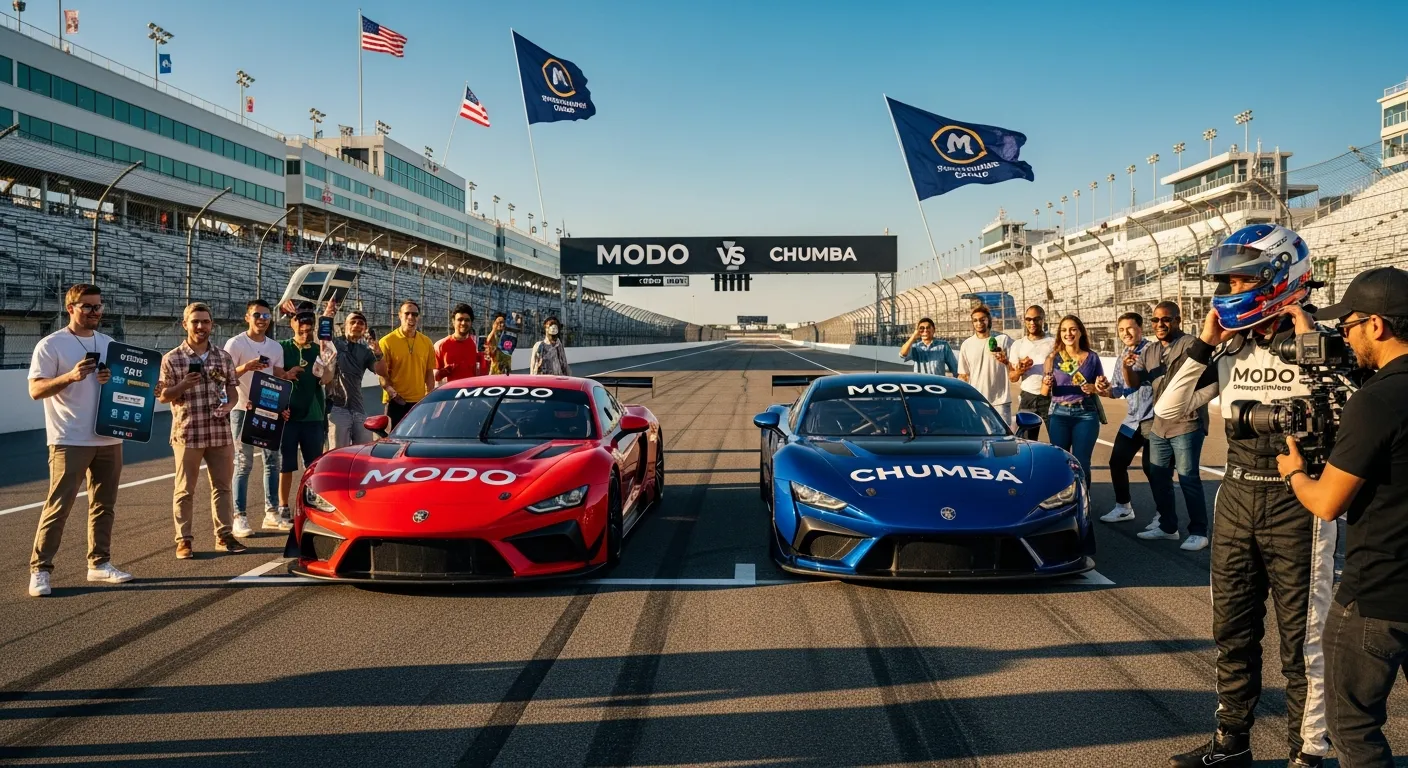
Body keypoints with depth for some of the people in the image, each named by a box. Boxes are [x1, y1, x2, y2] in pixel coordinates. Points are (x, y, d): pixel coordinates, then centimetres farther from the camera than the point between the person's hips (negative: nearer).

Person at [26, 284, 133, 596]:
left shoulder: (110, 344, 13)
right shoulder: (51, 345, -5)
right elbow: (35, 390, -10)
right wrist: (70, 376, -25)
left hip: (109, 438, 6)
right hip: (69, 440, -6)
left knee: (104, 504, 11)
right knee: (58, 506, -6)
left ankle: (100, 563, 20)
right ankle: (40, 569, 1)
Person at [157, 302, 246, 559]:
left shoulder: (223, 357, 9)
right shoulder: (172, 359, -1)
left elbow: (232, 388, 15)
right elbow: (163, 396, 1)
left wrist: (229, 405, -6)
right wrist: (183, 386, -17)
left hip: (221, 433, 3)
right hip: (187, 433, -3)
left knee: (222, 486, 9)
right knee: (185, 490, 3)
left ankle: (223, 535, 19)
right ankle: (183, 540, 11)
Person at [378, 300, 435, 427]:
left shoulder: (426, 342, 7)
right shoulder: (387, 341, -4)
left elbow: (429, 373, 12)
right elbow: (382, 374, -5)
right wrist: (393, 394, -19)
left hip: (420, 402, 4)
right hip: (396, 402, -4)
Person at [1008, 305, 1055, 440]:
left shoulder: (1054, 343, 2)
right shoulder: (1018, 345, 11)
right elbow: (1012, 378, 12)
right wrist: (1019, 370, -10)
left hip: (1050, 398, -3)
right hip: (1027, 398, 3)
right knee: (1026, 441, 6)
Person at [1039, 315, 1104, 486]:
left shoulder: (1092, 358, 4)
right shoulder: (1053, 358, 3)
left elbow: (1103, 388, 13)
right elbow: (1044, 393, 4)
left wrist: (1094, 388, -10)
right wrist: (1047, 384, -19)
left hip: (1086, 415, 0)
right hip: (1059, 414, 0)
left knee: (1081, 463, -2)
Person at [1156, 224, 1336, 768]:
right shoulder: (1228, 347, 3)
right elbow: (1168, 410, -1)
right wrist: (1202, 345, -7)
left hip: (1297, 504, -5)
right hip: (1236, 499, 6)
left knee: (1302, 640, 5)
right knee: (1233, 632, 16)